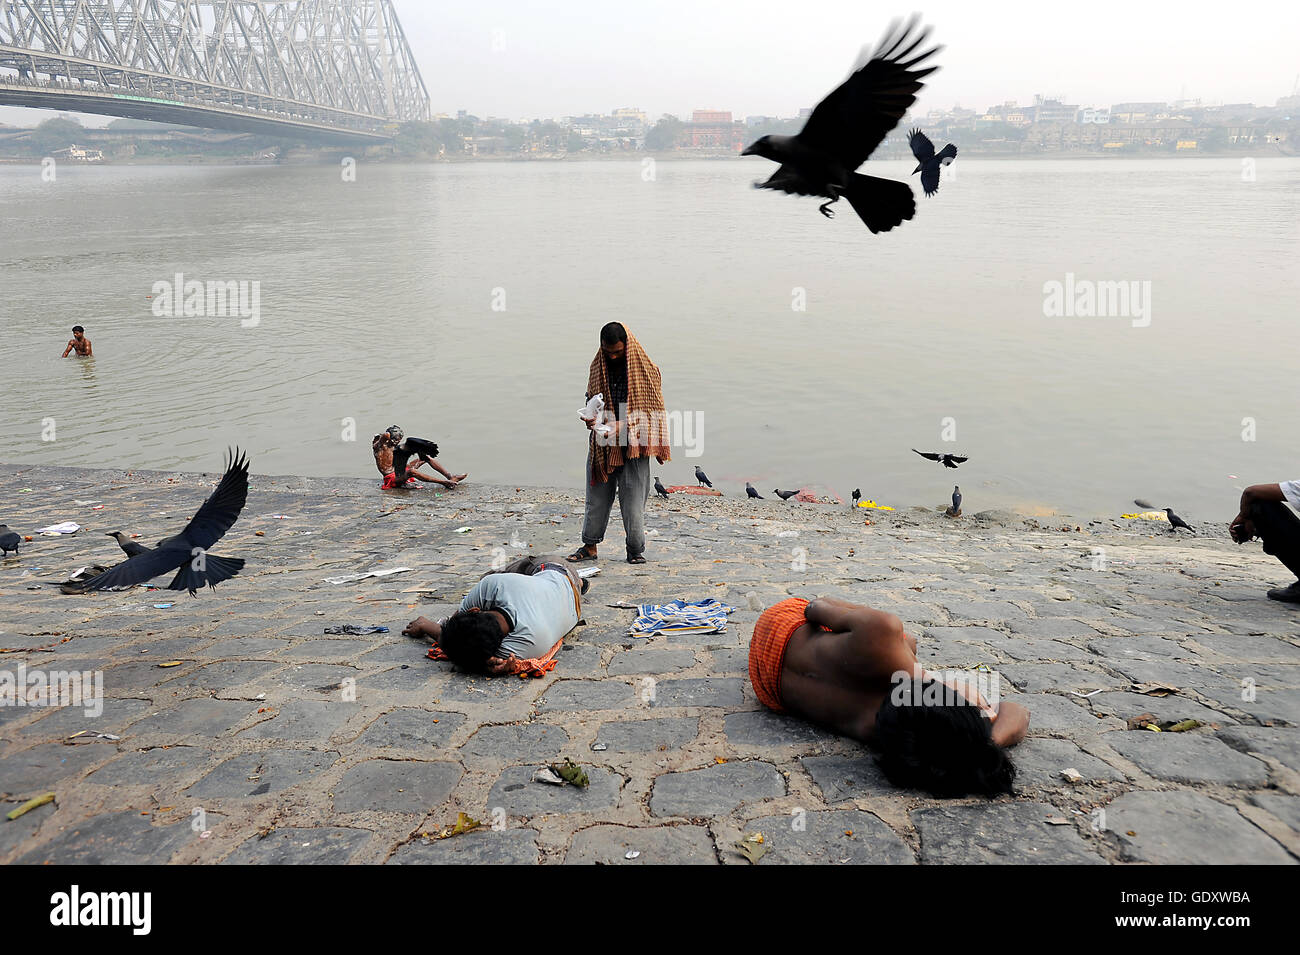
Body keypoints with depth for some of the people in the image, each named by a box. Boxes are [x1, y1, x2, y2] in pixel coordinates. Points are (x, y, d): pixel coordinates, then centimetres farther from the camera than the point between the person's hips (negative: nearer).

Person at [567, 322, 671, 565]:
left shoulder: (645, 368, -6)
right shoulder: (597, 367, 5)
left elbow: (654, 408, -3)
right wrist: (589, 418, -6)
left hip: (634, 445, -3)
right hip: (602, 444, 3)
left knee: (633, 499, -1)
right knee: (597, 496, 8)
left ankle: (636, 550, 11)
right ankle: (590, 545, 20)